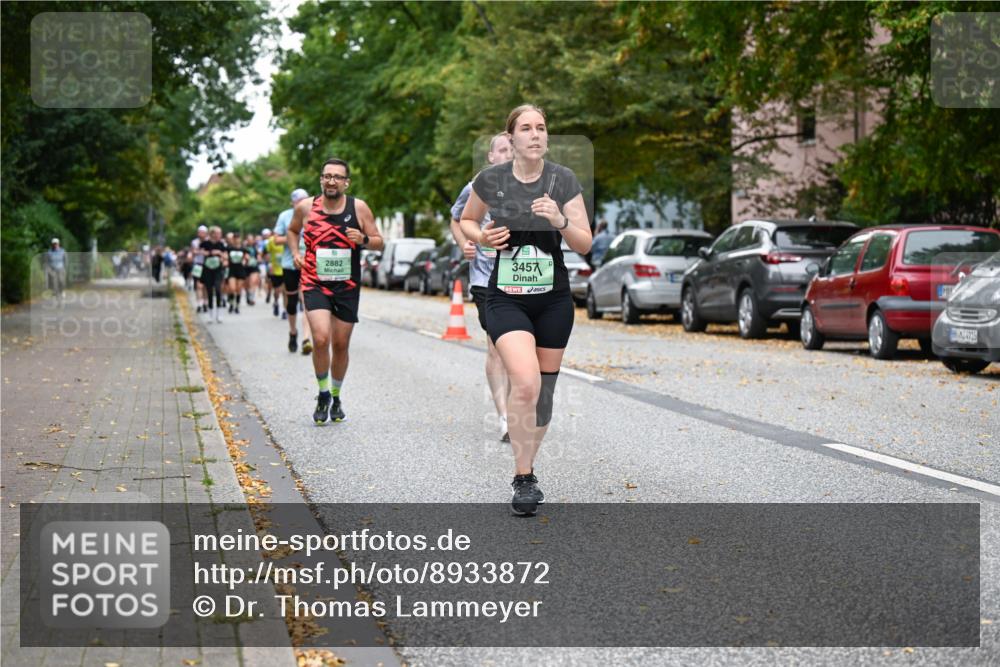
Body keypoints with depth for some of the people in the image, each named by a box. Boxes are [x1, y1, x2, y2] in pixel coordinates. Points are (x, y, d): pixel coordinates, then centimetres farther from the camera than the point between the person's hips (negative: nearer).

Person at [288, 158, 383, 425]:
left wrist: (363, 239, -19)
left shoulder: (359, 208, -4)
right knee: (321, 339, -20)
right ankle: (323, 395, 2)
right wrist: (295, 253, 1)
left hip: (347, 287, 1)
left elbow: (379, 243, 2)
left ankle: (336, 397, 32)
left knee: (341, 345, 10)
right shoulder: (305, 207, -2)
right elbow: (292, 230, 18)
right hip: (315, 284, -1)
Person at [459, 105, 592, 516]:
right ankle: (522, 478, -9)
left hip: (554, 299, 2)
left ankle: (526, 471, 30)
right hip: (506, 298, -2)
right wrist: (481, 236, -8)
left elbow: (585, 245, -4)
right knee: (525, 382, -22)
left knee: (544, 389, 10)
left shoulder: (564, 181, -4)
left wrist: (560, 220, -23)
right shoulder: (490, 180, -5)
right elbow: (466, 220, 13)